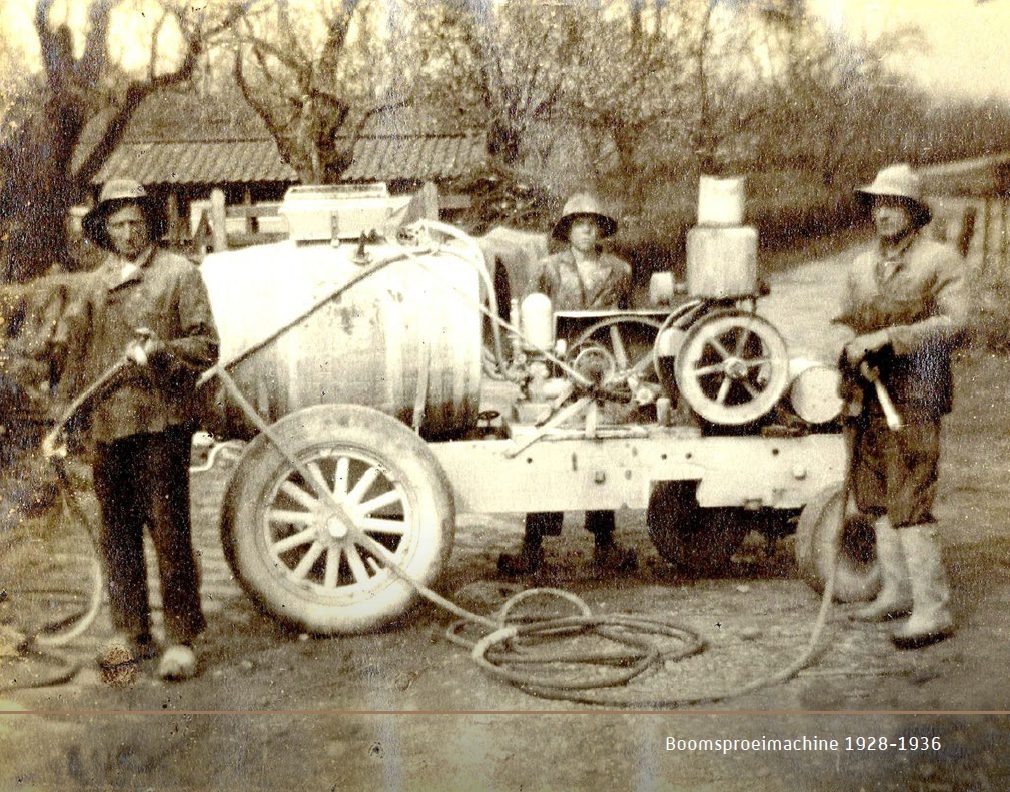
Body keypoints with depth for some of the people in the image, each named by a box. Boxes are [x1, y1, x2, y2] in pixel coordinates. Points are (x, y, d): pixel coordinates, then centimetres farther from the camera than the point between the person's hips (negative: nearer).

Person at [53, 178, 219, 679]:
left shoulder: (178, 274, 3)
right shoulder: (94, 286, 17)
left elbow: (206, 345, -2)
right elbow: (76, 353, 21)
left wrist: (161, 351, -20)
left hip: (160, 423, -5)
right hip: (105, 425, 5)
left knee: (168, 531, -5)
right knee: (116, 534, 10)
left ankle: (180, 639, 4)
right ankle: (132, 634, 22)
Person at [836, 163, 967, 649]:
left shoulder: (939, 260, -2)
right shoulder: (861, 267, 15)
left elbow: (954, 322, -13)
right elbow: (846, 323, 19)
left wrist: (887, 337, -21)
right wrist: (850, 352, -5)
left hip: (915, 395, -7)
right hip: (872, 396, 7)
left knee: (908, 504, -11)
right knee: (876, 499, 12)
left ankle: (933, 609, -5)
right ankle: (897, 591, 25)